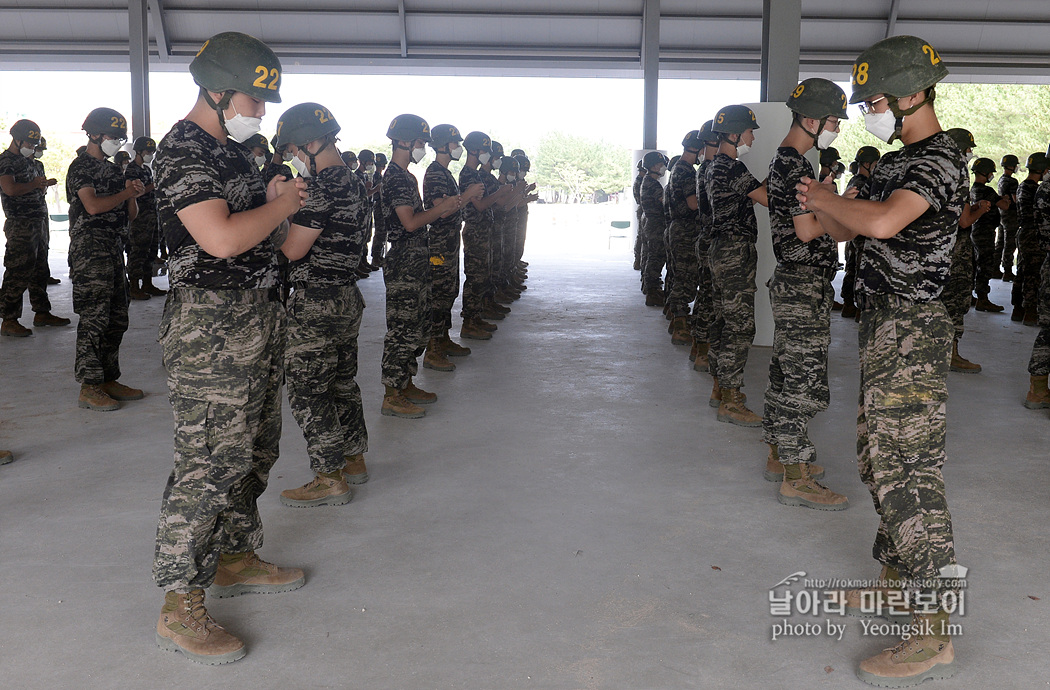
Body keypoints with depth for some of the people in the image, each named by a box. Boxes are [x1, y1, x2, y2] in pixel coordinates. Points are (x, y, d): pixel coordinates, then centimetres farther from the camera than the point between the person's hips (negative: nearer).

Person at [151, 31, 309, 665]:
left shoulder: (235, 147, 17)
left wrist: (278, 200, 10)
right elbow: (221, 238, -26)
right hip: (212, 326, -10)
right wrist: (280, 205, -11)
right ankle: (181, 606, 3)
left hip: (261, 315, 10)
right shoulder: (183, 150, -14)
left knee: (254, 450, 17)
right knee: (209, 463, -7)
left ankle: (235, 559, 32)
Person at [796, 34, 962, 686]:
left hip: (912, 331, -10)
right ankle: (899, 576, 32)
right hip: (884, 322, 10)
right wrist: (821, 205, 9)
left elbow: (882, 222, -32)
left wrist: (826, 198, -15)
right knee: (879, 457, 17)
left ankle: (933, 633, -5)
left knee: (908, 471, -11)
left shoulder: (941, 159, -15)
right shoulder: (898, 160, 16)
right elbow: (850, 230, 25)